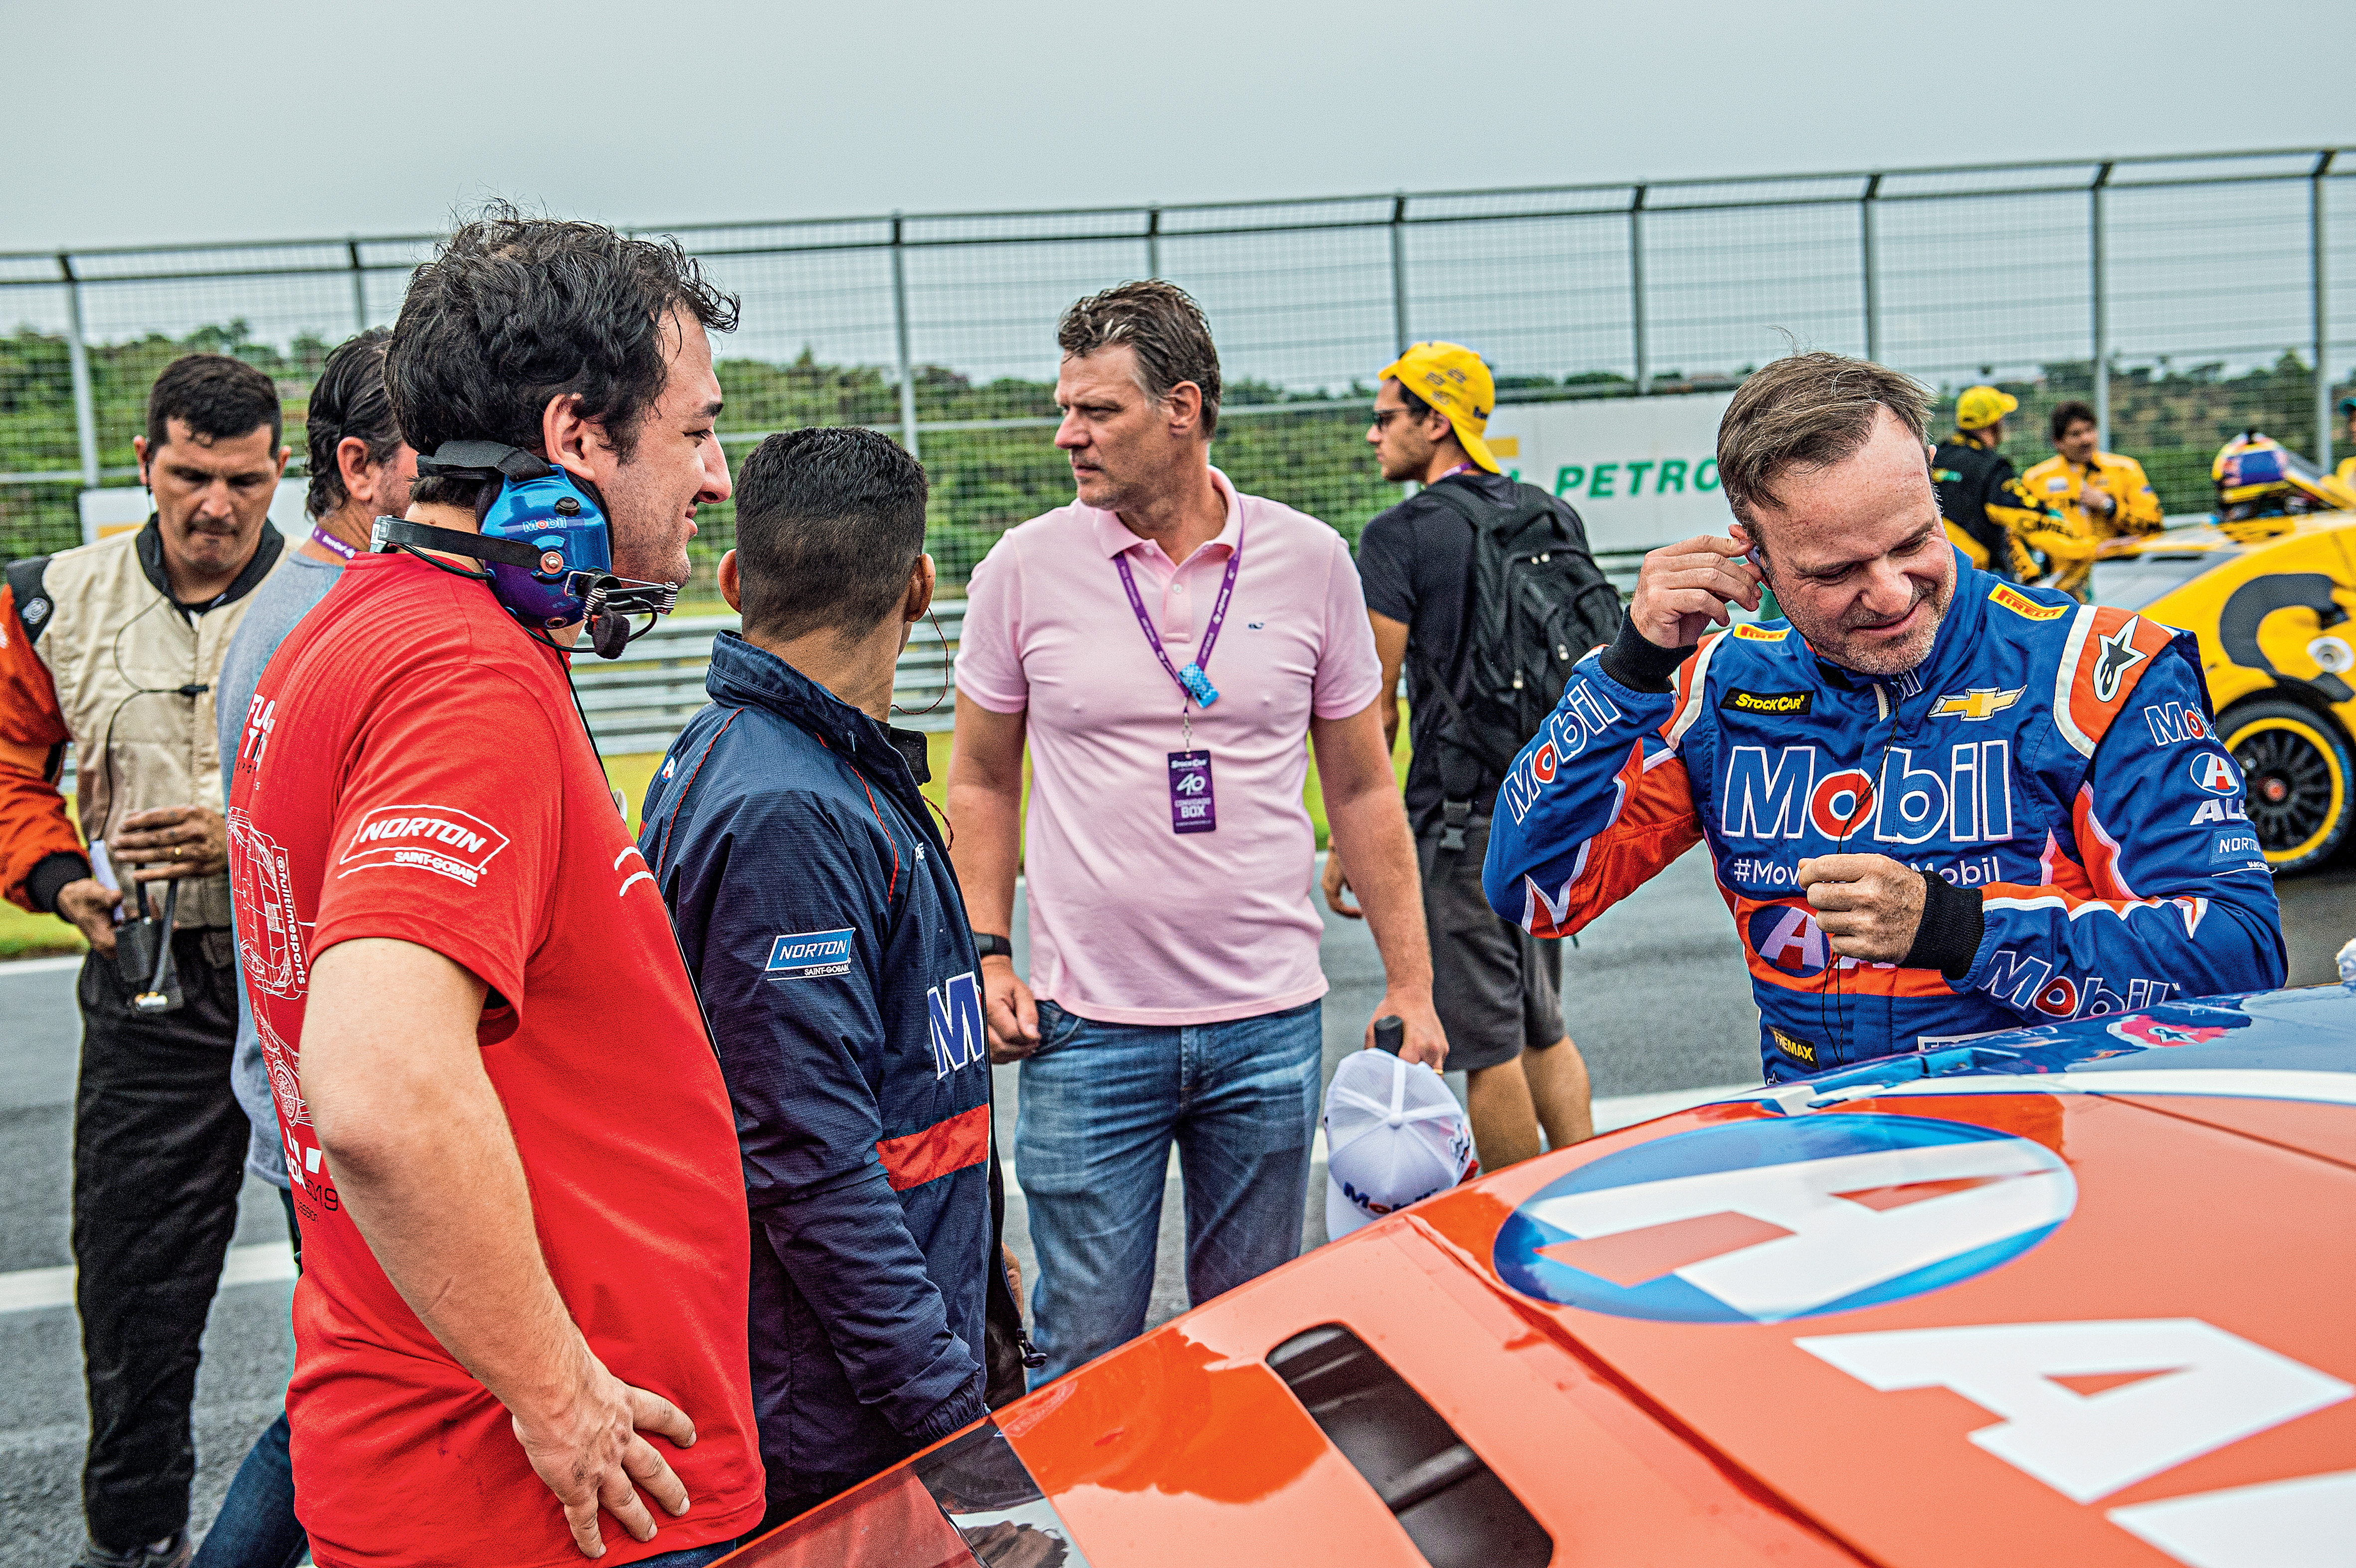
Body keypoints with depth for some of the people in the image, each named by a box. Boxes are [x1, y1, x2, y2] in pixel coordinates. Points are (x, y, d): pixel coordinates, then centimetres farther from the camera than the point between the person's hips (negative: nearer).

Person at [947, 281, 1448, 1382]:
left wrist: (1409, 983, 4)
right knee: (1086, 1355, 4)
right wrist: (985, 957, -2)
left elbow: (1361, 788, 7)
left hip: (1268, 1025, 1)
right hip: (1086, 1027, -1)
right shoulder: (1025, 569, -1)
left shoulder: (1309, 561, 1)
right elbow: (981, 783, 8)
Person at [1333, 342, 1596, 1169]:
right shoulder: (1555, 516, 10)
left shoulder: (1401, 534, -10)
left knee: (1488, 1048, 3)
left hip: (1460, 816, -7)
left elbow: (1375, 707, -12)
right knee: (1543, 1029, 19)